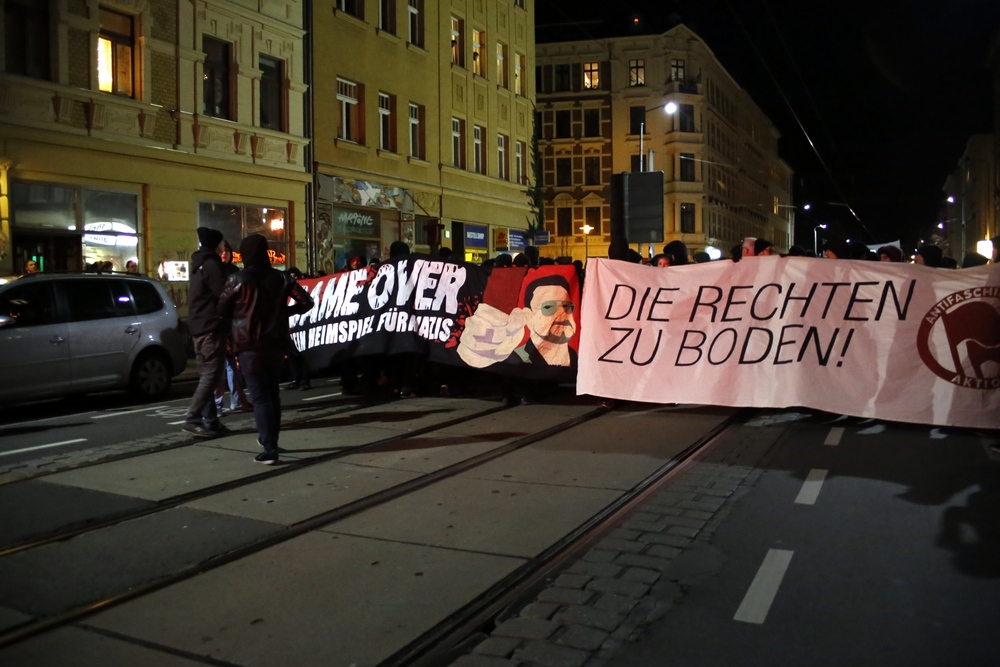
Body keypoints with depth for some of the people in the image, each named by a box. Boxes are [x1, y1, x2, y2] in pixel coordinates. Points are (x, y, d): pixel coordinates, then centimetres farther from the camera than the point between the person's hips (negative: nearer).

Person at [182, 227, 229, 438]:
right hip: (211, 327, -10)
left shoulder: (200, 265, 19)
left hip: (199, 327, 10)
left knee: (206, 374, 8)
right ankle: (192, 419, -15)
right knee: (211, 374, -10)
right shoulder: (212, 264, -10)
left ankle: (210, 420, 9)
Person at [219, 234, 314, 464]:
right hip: (274, 344, 4)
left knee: (260, 397, -4)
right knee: (272, 393, 17)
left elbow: (222, 310, 0)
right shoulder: (281, 278, 2)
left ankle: (269, 449, -9)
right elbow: (306, 302, 3)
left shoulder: (238, 280, -9)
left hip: (248, 346, -4)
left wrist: (231, 329, 18)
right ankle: (270, 439, 29)